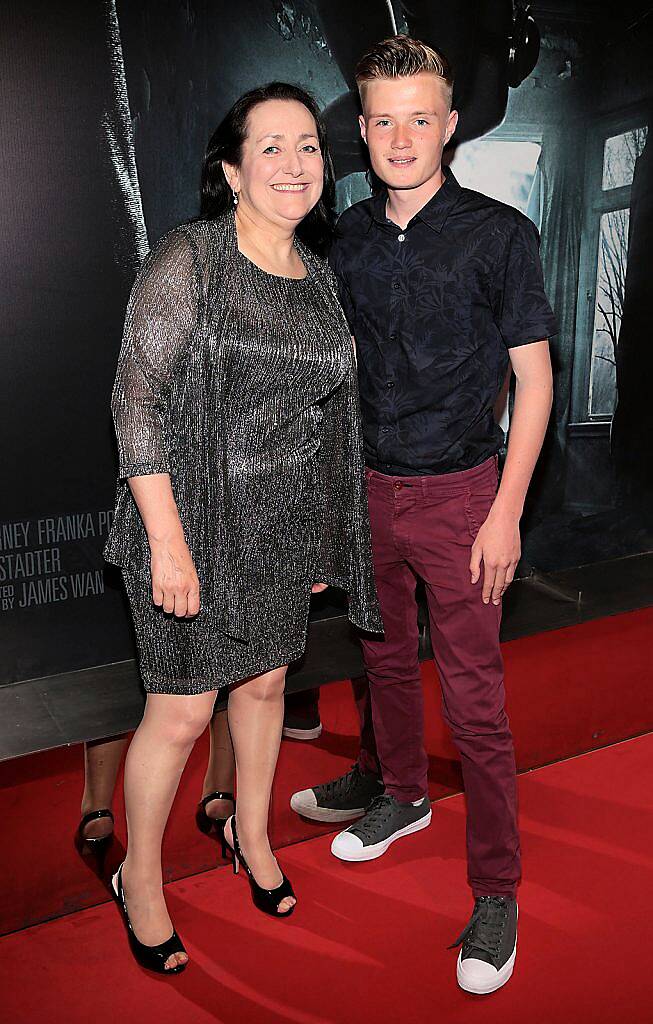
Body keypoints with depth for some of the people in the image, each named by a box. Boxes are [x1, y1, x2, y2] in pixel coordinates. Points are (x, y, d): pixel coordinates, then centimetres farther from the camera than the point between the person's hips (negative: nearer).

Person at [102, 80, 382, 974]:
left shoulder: (316, 276, 8)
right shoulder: (187, 260, -12)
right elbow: (137, 399, -15)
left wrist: (324, 532, 14)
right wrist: (168, 539, -20)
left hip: (285, 525, 6)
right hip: (196, 516, -6)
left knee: (265, 682, 18)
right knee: (182, 711, 2)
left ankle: (252, 835, 43)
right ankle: (140, 879, 27)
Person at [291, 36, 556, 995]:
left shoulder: (498, 233, -8)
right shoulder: (351, 236, 6)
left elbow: (533, 377, -7)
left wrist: (506, 512, -12)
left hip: (458, 493, -5)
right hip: (367, 486, 5)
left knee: (474, 697, 0)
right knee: (386, 655, 20)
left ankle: (496, 892, 17)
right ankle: (399, 792, 44)